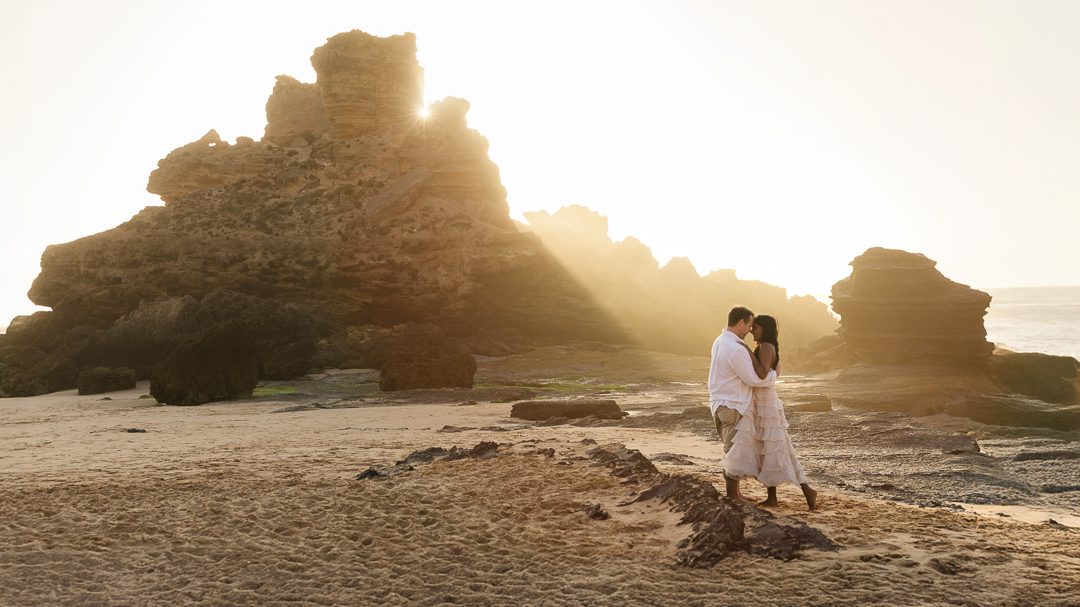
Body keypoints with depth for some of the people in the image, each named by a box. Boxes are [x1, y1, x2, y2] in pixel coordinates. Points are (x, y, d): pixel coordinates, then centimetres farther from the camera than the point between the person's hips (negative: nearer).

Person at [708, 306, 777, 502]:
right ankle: (732, 497, 8)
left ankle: (735, 494, 25)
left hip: (720, 404, 10)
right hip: (732, 408, -10)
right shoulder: (736, 349, -23)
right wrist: (774, 374, -2)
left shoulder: (720, 342, 9)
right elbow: (753, 379, -18)